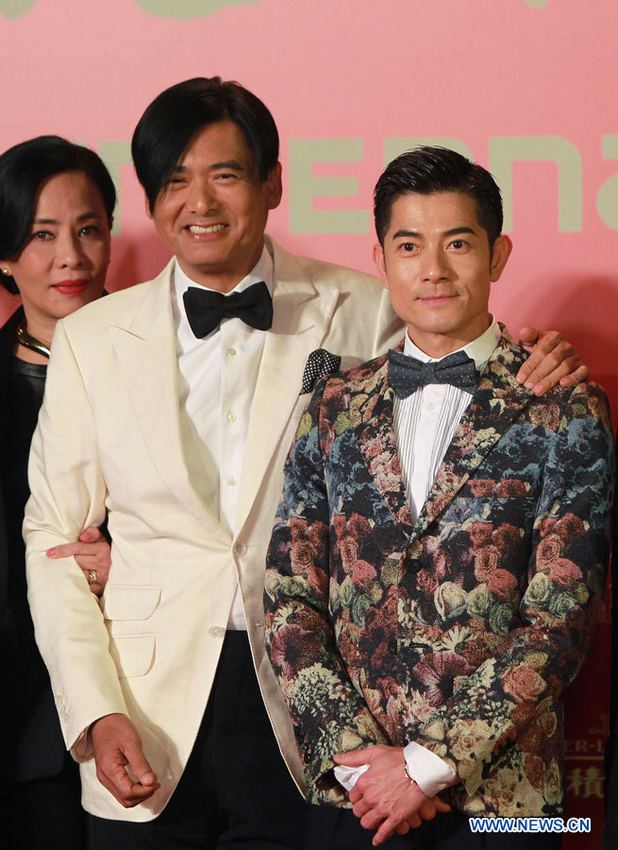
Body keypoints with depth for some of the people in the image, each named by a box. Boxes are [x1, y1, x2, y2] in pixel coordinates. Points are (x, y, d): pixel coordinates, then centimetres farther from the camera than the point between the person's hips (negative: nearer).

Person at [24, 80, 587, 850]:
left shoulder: (363, 315, 1)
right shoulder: (91, 339, 5)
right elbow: (54, 537, 5)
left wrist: (537, 367, -11)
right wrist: (95, 713, -5)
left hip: (306, 709, -1)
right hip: (151, 728, 1)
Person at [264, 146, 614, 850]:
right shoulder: (334, 408, 7)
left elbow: (560, 615, -9)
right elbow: (289, 594, 3)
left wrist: (429, 763, -13)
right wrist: (351, 753, -9)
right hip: (345, 790, 3)